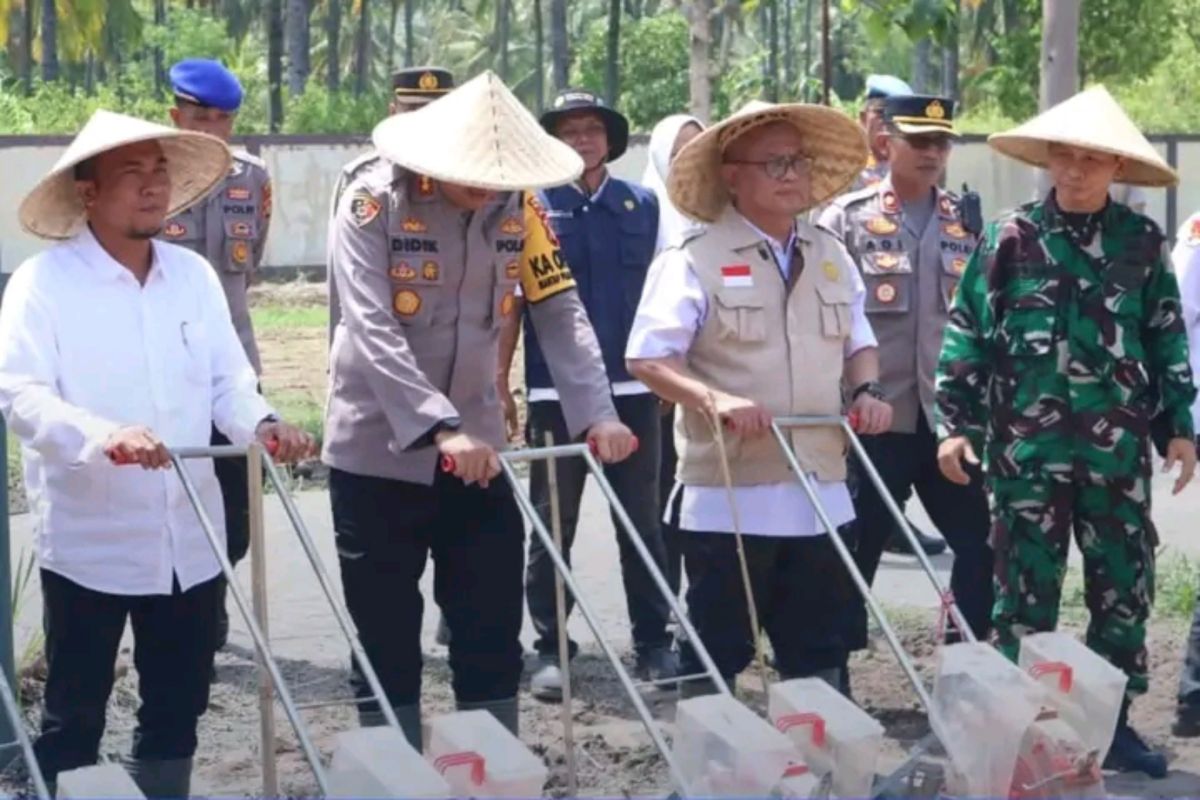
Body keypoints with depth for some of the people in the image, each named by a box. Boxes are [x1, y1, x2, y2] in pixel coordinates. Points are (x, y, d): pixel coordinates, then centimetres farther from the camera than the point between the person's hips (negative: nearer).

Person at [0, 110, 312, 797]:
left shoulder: (195, 275, 7)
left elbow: (228, 381, 7)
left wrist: (261, 425, -15)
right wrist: (103, 436, -38)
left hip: (189, 539, 5)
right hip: (89, 543, -5)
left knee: (178, 707, 16)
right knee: (75, 717, 5)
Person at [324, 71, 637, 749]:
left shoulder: (518, 205, -1)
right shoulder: (374, 201, -15)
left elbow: (561, 311, -5)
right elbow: (372, 331, -24)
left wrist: (596, 413, -21)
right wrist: (439, 428, -35)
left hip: (477, 448, 4)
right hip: (379, 451, -4)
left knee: (493, 636, 7)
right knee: (387, 642, 5)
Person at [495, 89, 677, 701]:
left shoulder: (642, 206, 7)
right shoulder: (532, 207, 0)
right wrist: (499, 384, -3)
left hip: (632, 387, 2)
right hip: (555, 392, -2)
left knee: (641, 522, 9)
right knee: (553, 525, 5)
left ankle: (654, 642, 17)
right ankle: (550, 648, 13)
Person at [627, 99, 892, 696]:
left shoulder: (830, 255, 13)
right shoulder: (696, 260, -7)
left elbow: (857, 341, 24)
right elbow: (648, 358, -12)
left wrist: (867, 390, 2)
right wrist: (714, 399, -28)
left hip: (819, 493, 6)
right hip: (728, 496, -5)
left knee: (818, 656, 12)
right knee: (716, 658, 1)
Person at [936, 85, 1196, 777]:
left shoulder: (1144, 241, 4)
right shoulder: (1012, 237, 0)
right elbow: (968, 332, 2)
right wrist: (955, 422, -3)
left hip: (1118, 447, 2)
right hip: (1028, 445, -2)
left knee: (1126, 587, 7)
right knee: (1028, 591, 5)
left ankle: (1112, 718, 19)